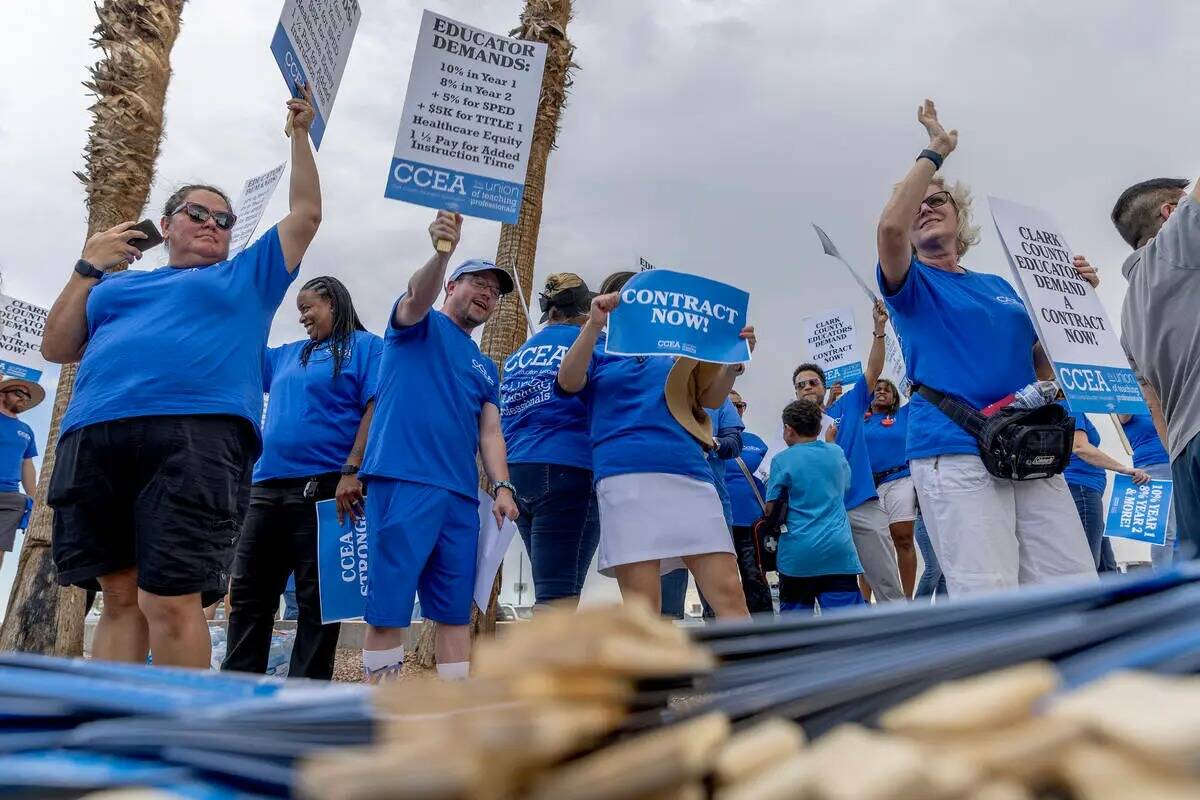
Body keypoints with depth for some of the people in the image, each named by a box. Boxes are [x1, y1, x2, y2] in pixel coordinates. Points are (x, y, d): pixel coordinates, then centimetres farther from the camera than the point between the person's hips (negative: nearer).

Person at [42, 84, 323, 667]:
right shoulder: (118, 284, 30)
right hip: (93, 439, 3)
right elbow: (56, 350, 22)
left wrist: (300, 133, 23)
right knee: (121, 597, 3)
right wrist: (88, 268, 16)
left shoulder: (247, 277, 24)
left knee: (171, 603, -11)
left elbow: (306, 212, 23)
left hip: (198, 436, -3)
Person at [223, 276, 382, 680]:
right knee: (248, 596, 9)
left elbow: (376, 409, -9)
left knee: (316, 600, -1)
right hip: (267, 488, 7)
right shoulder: (288, 355, 22)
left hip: (324, 489, -7)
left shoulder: (365, 346, 2)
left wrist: (352, 472, -18)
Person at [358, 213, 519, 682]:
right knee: (389, 607, -6)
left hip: (461, 495, 6)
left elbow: (490, 433, 14)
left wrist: (501, 486, -3)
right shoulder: (420, 325, 10)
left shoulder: (486, 368, 24)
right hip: (403, 480, -6)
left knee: (455, 610, 6)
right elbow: (417, 298, -15)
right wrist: (442, 252, -34)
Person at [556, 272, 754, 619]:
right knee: (642, 603, -10)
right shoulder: (598, 353, 18)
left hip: (689, 471, 3)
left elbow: (711, 398, 22)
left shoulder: (669, 351, 26)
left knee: (728, 591, -6)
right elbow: (569, 381, -2)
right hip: (627, 474, -3)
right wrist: (594, 324, -14)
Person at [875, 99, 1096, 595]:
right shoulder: (912, 284, 10)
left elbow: (1043, 364, 24)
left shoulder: (1000, 287, 25)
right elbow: (890, 227, -13)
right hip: (953, 453, -5)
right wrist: (934, 152, -3)